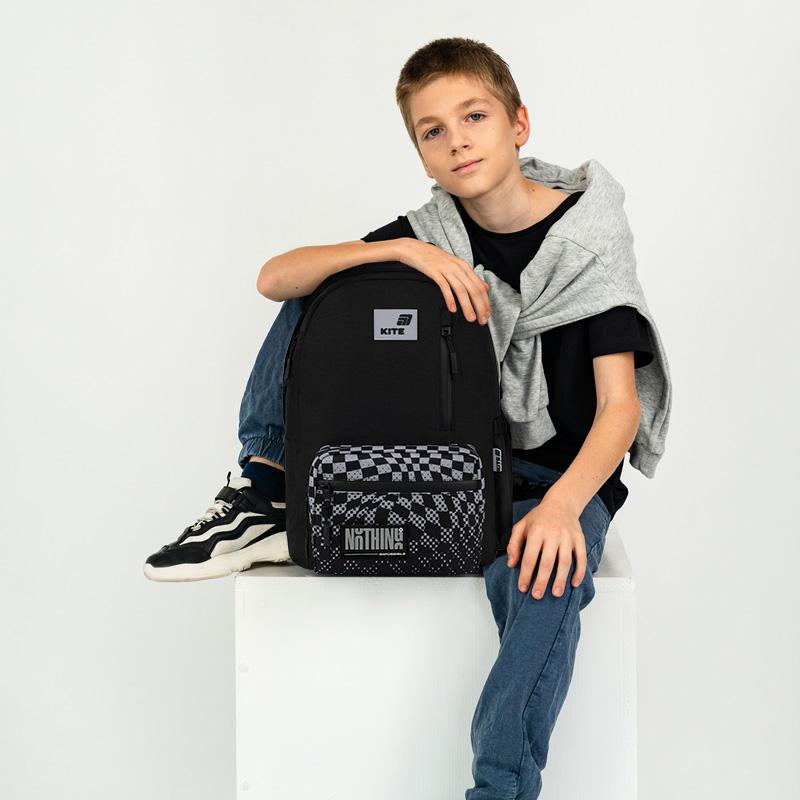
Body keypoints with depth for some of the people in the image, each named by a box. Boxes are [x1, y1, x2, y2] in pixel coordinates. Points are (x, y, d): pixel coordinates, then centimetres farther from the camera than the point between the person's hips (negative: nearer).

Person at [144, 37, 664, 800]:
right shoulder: (434, 234, 2)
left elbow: (619, 404, -15)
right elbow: (273, 277, -8)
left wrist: (562, 504, -35)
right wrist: (401, 250, -24)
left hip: (560, 478, -4)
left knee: (542, 575, -40)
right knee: (320, 292, -4)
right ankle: (264, 498, -7)